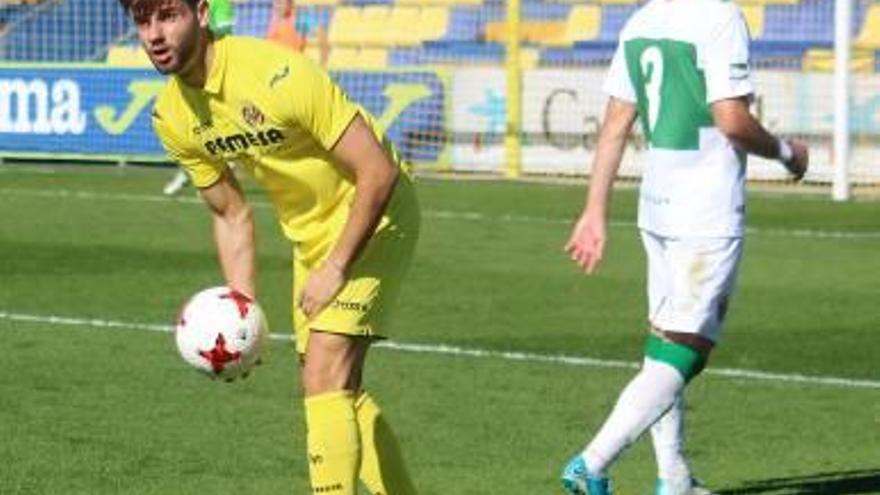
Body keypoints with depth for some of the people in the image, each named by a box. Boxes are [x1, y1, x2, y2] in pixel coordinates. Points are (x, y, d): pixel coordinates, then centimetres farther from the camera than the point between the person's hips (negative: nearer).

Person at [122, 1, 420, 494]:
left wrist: (335, 269, -23)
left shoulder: (278, 74, -30)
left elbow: (378, 171, -27)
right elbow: (231, 215, 7)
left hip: (374, 217, -8)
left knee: (324, 375, -20)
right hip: (310, 233, 8)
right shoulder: (173, 118, -7)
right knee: (338, 391, 12)